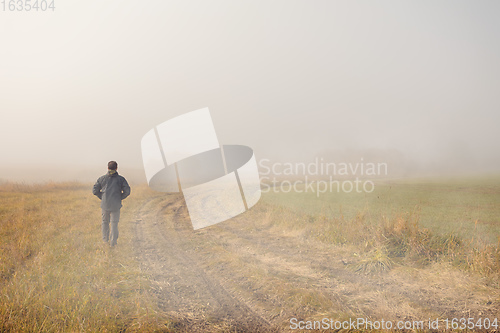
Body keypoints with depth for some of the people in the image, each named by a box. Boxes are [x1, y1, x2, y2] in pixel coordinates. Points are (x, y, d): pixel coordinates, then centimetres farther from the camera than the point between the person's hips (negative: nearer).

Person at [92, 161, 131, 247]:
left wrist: (102, 197, 12)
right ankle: (113, 242, 7)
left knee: (105, 221, 20)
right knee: (114, 223, 6)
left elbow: (95, 191, 2)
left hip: (105, 205, 2)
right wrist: (120, 198, 7)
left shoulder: (102, 178, 2)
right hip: (116, 205, -2)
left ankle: (105, 239, 31)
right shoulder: (121, 179, -2)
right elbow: (127, 191, -6)